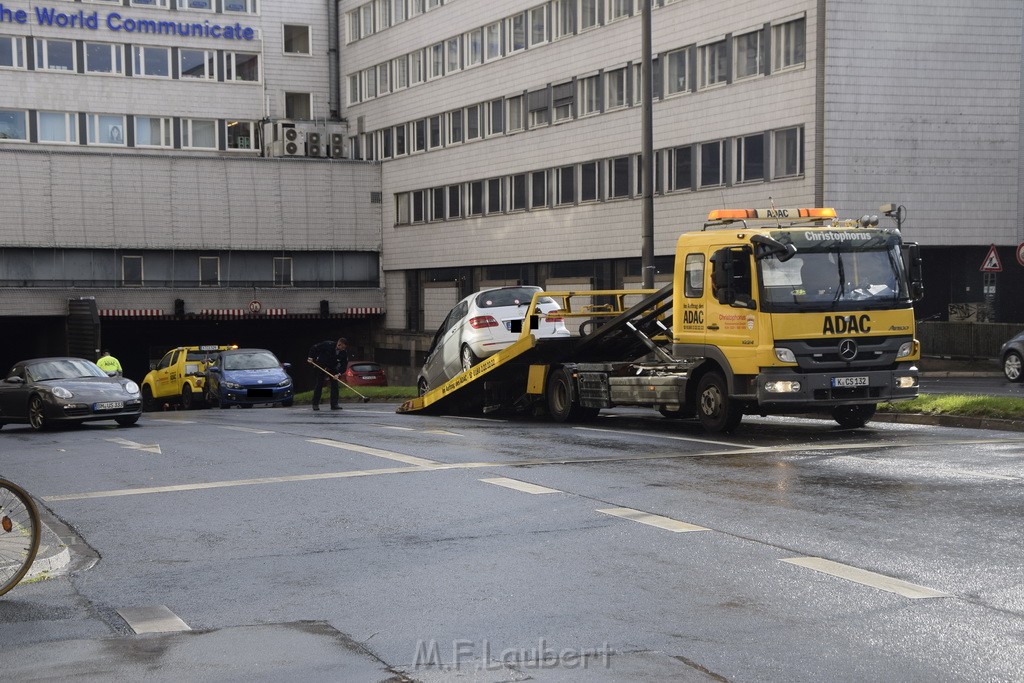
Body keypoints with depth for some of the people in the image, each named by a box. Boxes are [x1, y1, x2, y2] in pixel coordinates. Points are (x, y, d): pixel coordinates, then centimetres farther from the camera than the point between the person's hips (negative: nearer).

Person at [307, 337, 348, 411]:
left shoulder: (344, 353, -15)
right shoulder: (328, 345, -24)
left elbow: (344, 366, -15)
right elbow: (314, 348, -15)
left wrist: (338, 374, -30)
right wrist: (311, 357, -23)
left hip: (333, 369, 3)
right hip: (321, 366, -3)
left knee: (334, 384, -6)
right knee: (319, 385, -4)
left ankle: (334, 404, -1)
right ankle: (315, 404, 5)